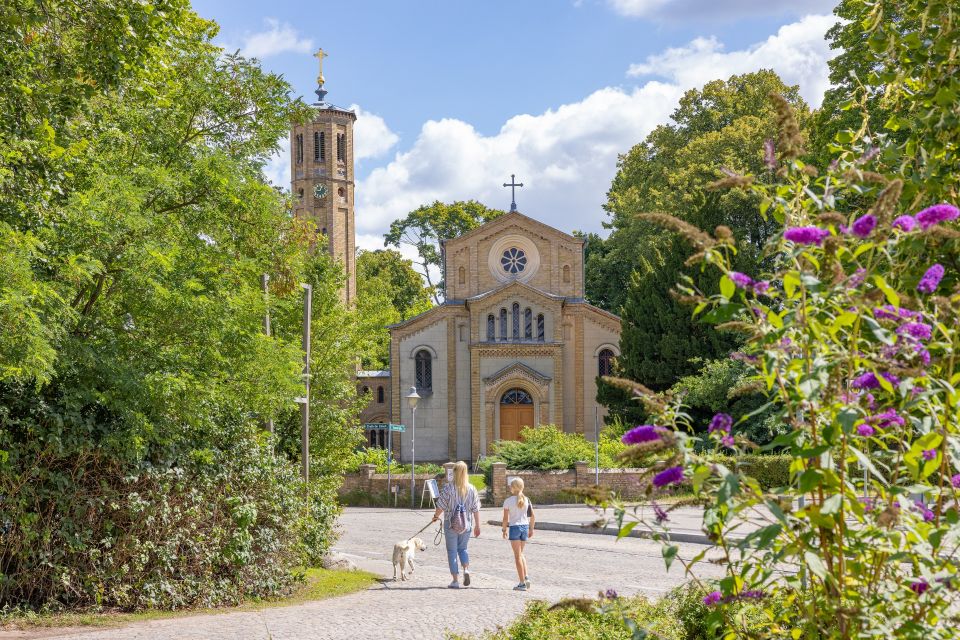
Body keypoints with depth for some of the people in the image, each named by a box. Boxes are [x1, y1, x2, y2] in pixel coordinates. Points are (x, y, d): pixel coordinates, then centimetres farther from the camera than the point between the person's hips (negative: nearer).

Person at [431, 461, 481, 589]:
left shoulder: (448, 488, -12)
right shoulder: (471, 489, -2)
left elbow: (441, 506, -8)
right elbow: (476, 509, 0)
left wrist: (435, 516, 12)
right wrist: (477, 526, 7)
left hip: (451, 523, -3)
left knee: (452, 551, 7)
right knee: (462, 548, 22)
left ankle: (456, 580, 7)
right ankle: (466, 569, -2)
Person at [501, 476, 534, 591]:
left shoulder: (508, 501, -8)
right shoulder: (526, 500, 3)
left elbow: (505, 518, -7)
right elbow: (532, 516, 5)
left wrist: (504, 530, 5)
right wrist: (531, 529, 15)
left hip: (514, 527, -4)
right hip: (525, 526, 4)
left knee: (517, 555, 1)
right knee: (520, 553, 21)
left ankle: (522, 583, 0)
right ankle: (526, 577, 5)